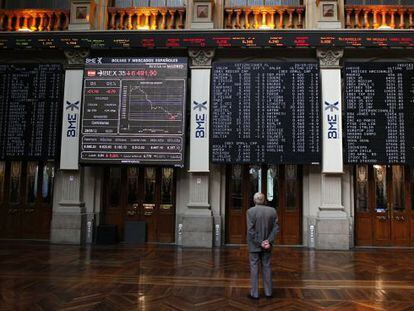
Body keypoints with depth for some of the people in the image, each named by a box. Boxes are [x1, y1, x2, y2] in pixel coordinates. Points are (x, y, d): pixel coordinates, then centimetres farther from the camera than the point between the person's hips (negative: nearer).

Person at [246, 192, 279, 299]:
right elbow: (276, 227, -4)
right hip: (267, 244, 4)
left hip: (254, 245, -3)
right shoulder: (272, 211, -1)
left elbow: (250, 230, -18)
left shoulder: (250, 211, -13)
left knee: (254, 268, 4)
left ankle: (254, 293, 9)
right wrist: (268, 241, -8)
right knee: (267, 267, 13)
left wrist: (260, 243, -13)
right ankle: (268, 292, 20)